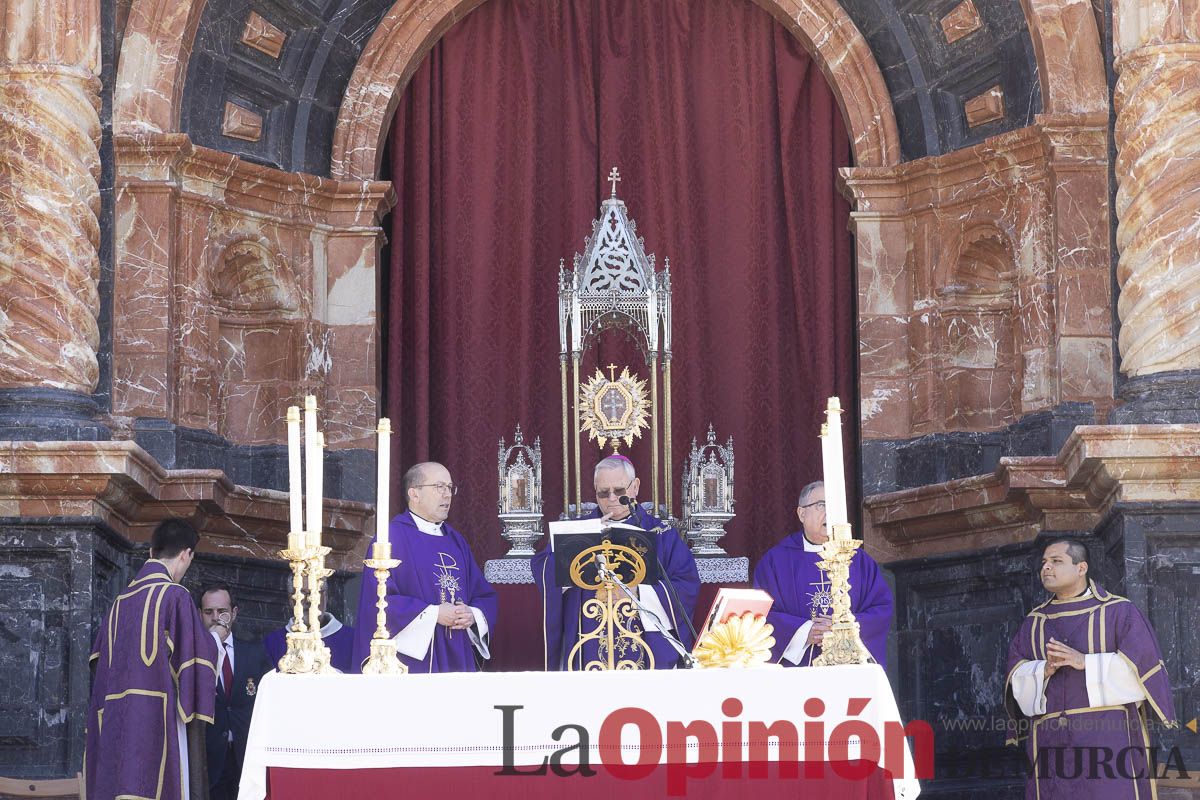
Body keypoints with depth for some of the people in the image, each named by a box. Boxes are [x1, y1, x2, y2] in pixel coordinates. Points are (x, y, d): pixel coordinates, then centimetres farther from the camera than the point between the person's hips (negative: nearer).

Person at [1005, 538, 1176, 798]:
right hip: (1052, 743, 4)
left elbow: (1142, 668, -7)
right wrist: (1044, 670, -13)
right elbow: (1018, 679, 8)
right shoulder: (1033, 623, 16)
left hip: (1109, 736, -4)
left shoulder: (1120, 613, 4)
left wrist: (1085, 662, -16)